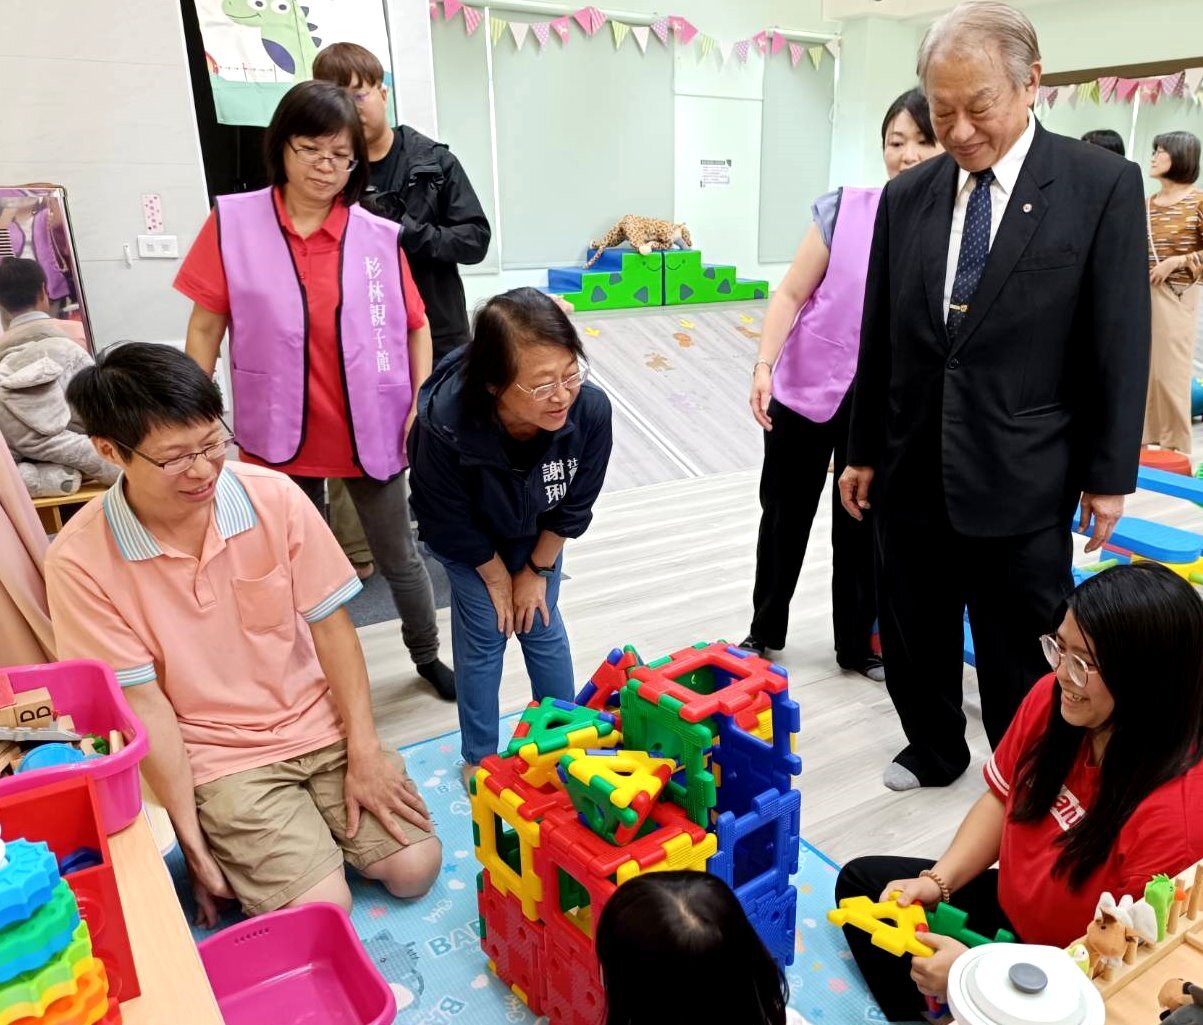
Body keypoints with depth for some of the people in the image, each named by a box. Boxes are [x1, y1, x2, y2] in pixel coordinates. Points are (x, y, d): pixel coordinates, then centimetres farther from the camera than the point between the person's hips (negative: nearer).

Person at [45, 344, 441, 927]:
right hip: (219, 756, -2)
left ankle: (311, 824, 20)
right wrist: (190, 836, -10)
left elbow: (331, 626, -7)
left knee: (416, 867, -6)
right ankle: (231, 841, 14)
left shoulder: (274, 496, -12)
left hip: (322, 725, 2)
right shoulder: (80, 561, -16)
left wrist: (364, 753, -9)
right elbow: (143, 702, -11)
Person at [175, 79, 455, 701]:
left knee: (399, 557, 15)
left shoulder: (379, 236, -5)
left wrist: (423, 404, -6)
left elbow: (415, 325, 4)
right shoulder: (232, 223, -5)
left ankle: (427, 655, 38)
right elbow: (206, 326, -1)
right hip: (281, 434, 0)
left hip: (370, 432, 0)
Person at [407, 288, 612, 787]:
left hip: (539, 531, 2)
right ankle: (479, 758, 26)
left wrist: (536, 570, -5)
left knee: (542, 627, 12)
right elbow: (449, 523, -22)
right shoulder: (445, 423, -43)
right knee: (483, 636, 3)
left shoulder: (590, 409, -37)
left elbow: (574, 505, -16)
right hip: (470, 538, -2)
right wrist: (497, 577, -9)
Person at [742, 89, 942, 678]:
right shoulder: (845, 209, -10)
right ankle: (764, 632, 32)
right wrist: (764, 366, -17)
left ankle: (857, 644, 33)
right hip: (805, 388, 0)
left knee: (863, 526, 13)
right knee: (784, 516, 13)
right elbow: (791, 294, -6)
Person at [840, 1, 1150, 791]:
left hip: (1021, 479, -3)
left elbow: (1119, 341, -4)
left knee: (1020, 651, 10)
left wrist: (1109, 471, -3)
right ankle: (934, 750, 42)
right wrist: (863, 451, 11)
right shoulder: (906, 195, 4)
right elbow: (879, 335, 8)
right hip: (911, 470, 4)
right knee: (913, 635, 17)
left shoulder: (1104, 185, -5)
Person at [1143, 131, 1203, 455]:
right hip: (1142, 293, 5)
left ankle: (1174, 446, 6)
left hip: (1175, 296, -5)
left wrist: (1176, 261, -15)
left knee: (1169, 372, -4)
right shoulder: (1147, 204, 11)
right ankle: (1144, 437, 17)